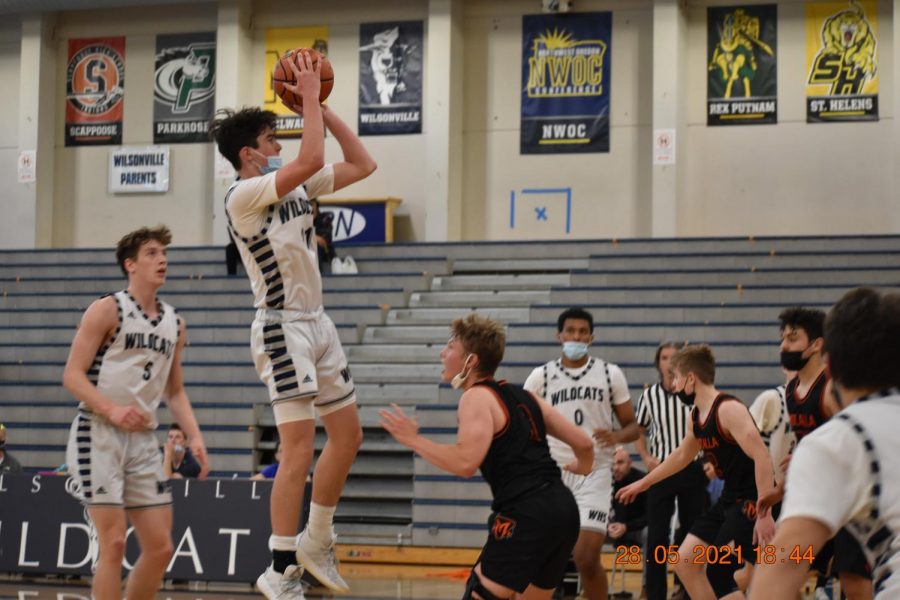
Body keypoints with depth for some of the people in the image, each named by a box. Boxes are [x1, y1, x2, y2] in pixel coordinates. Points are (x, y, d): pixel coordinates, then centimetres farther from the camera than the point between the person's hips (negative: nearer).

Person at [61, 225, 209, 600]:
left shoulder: (175, 324, 13)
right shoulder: (107, 310, -6)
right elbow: (72, 375, -10)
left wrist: (194, 436, 6)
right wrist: (112, 410, -24)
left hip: (143, 439, 7)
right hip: (98, 435, -7)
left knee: (160, 547, 4)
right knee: (114, 543, -12)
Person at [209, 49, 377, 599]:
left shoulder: (296, 186, 10)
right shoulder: (244, 195, -15)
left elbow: (362, 165, 12)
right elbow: (311, 161, -28)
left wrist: (322, 106, 6)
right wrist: (309, 97, -17)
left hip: (316, 323, 9)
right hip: (283, 329, -9)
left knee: (348, 435, 14)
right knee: (300, 447, -13)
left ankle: (316, 543, 28)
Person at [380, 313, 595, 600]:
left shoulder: (477, 397, -4)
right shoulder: (522, 396, 19)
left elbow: (465, 462, -20)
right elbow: (583, 442, 20)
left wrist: (413, 440, -9)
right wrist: (582, 466, 43)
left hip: (526, 515, -9)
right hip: (564, 509, 9)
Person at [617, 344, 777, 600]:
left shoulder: (729, 409, -20)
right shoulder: (696, 415, 9)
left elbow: (762, 459, -26)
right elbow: (682, 455, 28)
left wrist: (765, 514, -30)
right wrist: (643, 483, 35)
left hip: (752, 500, -10)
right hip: (729, 498, 10)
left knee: (719, 574, -14)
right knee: (685, 561, 11)